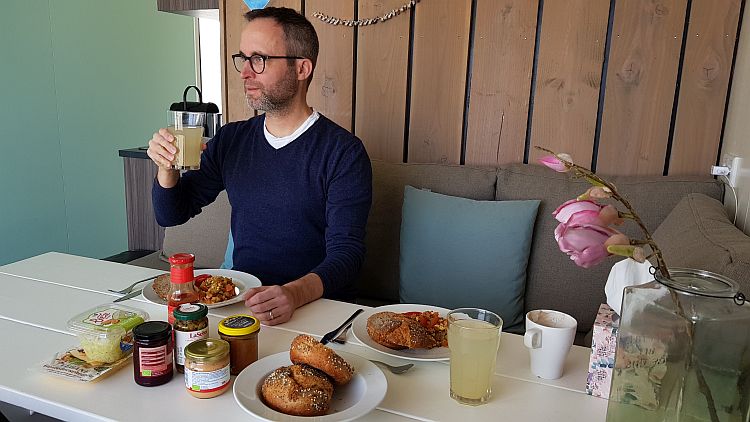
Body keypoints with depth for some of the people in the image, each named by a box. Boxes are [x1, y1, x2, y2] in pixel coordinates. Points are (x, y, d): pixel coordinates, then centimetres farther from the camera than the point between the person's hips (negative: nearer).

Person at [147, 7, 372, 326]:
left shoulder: (343, 152, -8)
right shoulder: (230, 140, 9)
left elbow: (345, 252, -14)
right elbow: (171, 214, 16)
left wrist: (296, 293, -34)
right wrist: (167, 166, -5)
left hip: (316, 304, -5)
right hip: (238, 298, 5)